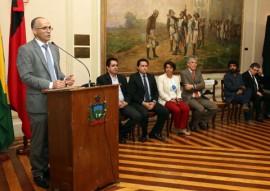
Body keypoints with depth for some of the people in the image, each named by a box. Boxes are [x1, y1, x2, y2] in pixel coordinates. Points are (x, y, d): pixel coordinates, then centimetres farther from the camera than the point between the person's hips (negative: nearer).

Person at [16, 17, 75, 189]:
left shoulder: (54, 49, 14)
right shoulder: (26, 49, -8)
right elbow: (25, 76, -16)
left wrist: (64, 79, -4)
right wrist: (50, 84, -22)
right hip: (39, 102, -6)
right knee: (39, 140, 4)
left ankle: (46, 168, 28)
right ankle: (38, 173, 19)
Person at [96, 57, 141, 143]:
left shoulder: (122, 78, 19)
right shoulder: (101, 79, 3)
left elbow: (128, 93, 17)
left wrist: (126, 102, -6)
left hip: (123, 104, 5)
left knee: (137, 116, -20)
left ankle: (122, 133, 0)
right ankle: (121, 134, -3)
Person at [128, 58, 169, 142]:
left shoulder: (151, 77, 14)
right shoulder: (133, 77, -2)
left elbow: (156, 91, 12)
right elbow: (132, 94, -10)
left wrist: (153, 102, -8)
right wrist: (143, 103, -19)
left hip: (151, 102, 5)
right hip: (138, 102, -5)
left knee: (165, 111, -16)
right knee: (144, 114, -35)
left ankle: (155, 132, 1)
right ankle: (144, 134, -7)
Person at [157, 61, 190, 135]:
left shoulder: (177, 78, 16)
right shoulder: (161, 78, -2)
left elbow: (179, 91, 16)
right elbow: (161, 92, -10)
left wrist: (178, 98, -4)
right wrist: (170, 99, -17)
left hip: (176, 99, 5)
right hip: (165, 100, -5)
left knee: (186, 108, -22)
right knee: (177, 109, -31)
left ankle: (182, 128, -13)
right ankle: (178, 127, -7)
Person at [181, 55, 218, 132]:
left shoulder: (198, 72, 13)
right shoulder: (184, 73, -5)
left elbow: (203, 85, -1)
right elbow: (188, 88, -15)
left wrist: (193, 86, -16)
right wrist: (198, 87, -7)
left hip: (199, 97, 7)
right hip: (189, 98, -6)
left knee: (214, 108, -9)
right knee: (200, 108, -32)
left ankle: (201, 121, 10)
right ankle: (193, 124, -5)